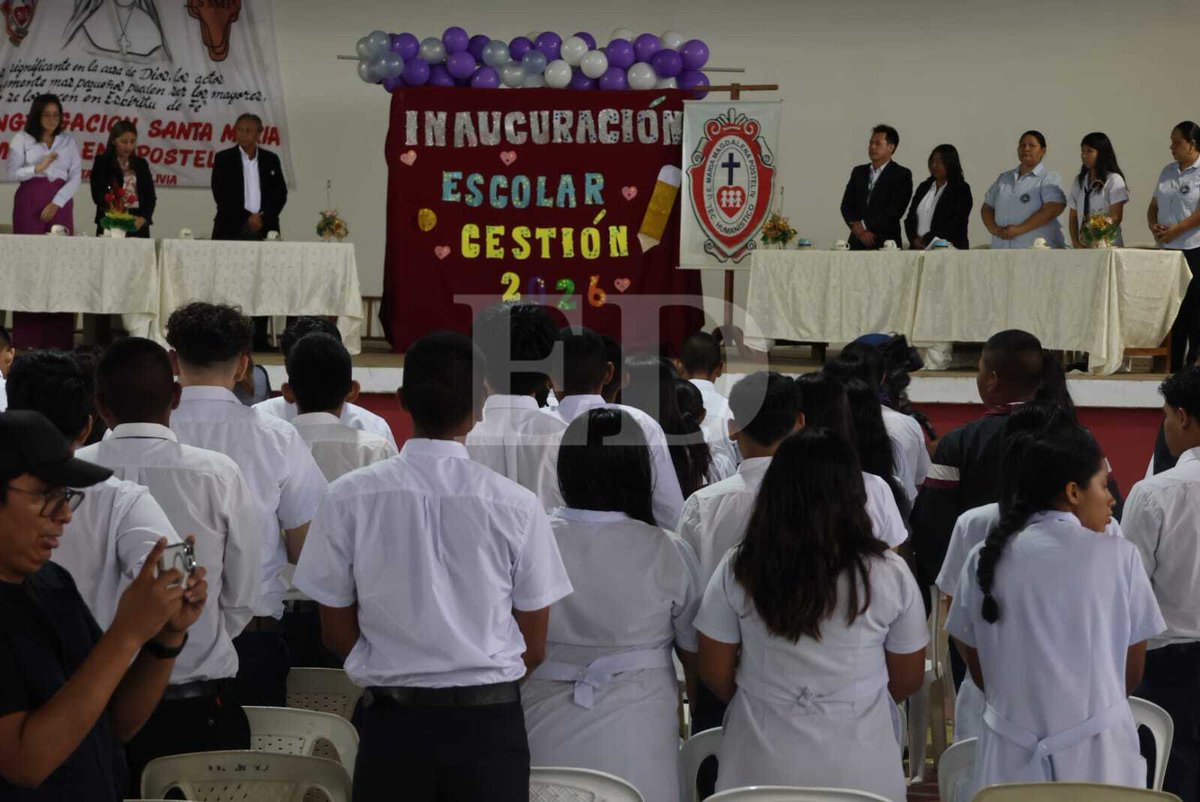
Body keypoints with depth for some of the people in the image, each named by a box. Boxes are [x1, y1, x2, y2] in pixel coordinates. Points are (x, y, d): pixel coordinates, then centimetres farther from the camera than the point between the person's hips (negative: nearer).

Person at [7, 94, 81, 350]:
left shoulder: (68, 141, 9)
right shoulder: (22, 139, 5)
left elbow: (76, 176, 3)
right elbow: (12, 173, -1)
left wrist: (56, 203, -8)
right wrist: (38, 168, -15)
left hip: (60, 204, 2)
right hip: (29, 204, -2)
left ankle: (57, 338, -6)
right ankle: (28, 338, -6)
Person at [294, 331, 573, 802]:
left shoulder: (350, 498, -5)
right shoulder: (517, 506, -7)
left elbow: (337, 633, 3)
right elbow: (534, 647, 0)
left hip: (391, 722, 1)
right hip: (489, 723, -1)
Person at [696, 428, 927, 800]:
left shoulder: (737, 570, -10)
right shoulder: (889, 574, -11)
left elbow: (715, 673, -1)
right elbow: (908, 678, 0)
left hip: (762, 767, 1)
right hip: (861, 769, 0)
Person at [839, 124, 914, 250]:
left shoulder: (902, 175, 1)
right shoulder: (858, 172, 17)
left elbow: (895, 210, -9)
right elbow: (846, 204, 11)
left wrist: (864, 224, -11)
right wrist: (856, 227, -9)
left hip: (885, 243, -4)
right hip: (857, 243, 4)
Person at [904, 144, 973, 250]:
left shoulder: (961, 189, 0)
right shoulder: (923, 187, 18)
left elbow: (956, 224, -10)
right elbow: (910, 217, 14)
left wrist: (927, 240, -14)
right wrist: (915, 239, -5)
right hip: (918, 250, 5)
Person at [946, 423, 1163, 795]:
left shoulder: (986, 559, -2)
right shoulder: (1119, 556, -7)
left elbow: (980, 673, 5)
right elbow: (1132, 676, 1)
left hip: (1012, 756, 2)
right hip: (1099, 755, -2)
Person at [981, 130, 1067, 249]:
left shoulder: (1049, 179, 3)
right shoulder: (1003, 178, 21)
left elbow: (1053, 209, -12)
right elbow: (987, 208, 21)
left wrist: (1019, 230, -16)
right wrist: (994, 229, -3)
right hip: (1002, 250, 5)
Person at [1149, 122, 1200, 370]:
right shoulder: (1168, 172, 15)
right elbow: (1154, 206, 18)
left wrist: (1175, 230, -18)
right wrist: (1153, 226, -2)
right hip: (1167, 250, 7)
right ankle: (1172, 367, 13)